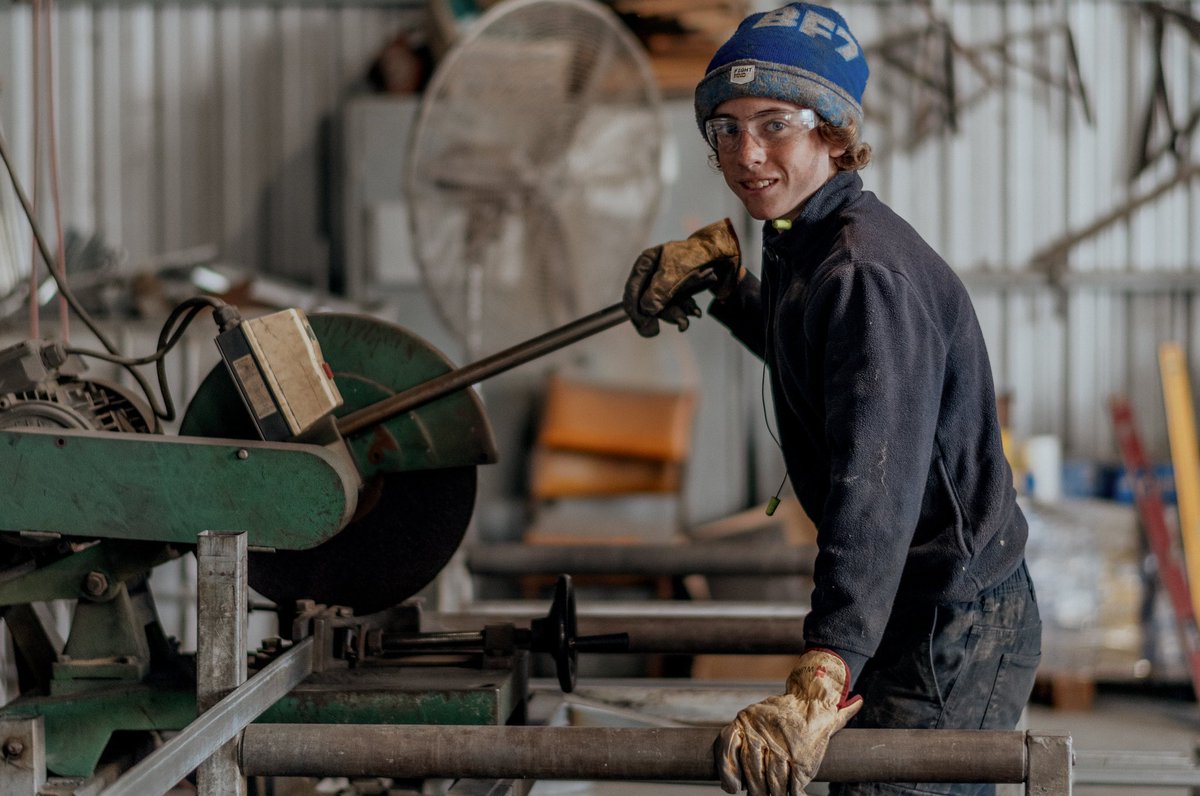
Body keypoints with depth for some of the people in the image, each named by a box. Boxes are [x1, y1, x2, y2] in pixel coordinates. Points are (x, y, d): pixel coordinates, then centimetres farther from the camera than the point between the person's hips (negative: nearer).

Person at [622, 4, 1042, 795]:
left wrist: (821, 683, -46)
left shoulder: (868, 274, -24)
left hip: (953, 634, -11)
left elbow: (876, 488, -36)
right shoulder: (807, 248, 7)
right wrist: (722, 271, 15)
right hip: (912, 613, 11)